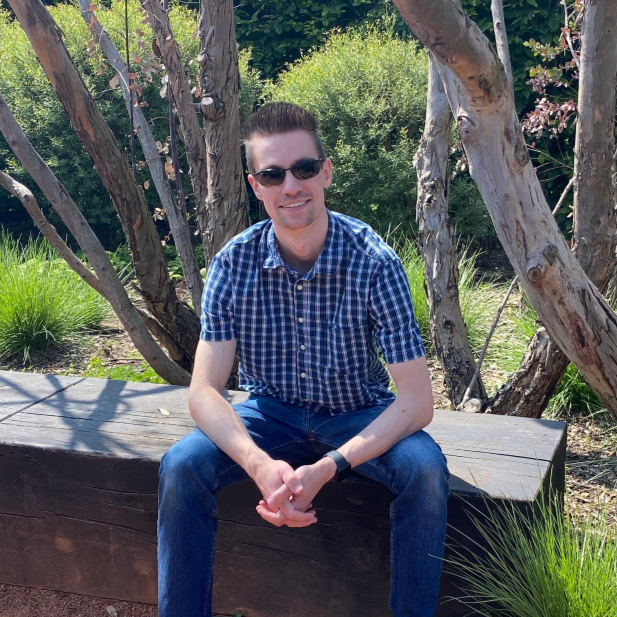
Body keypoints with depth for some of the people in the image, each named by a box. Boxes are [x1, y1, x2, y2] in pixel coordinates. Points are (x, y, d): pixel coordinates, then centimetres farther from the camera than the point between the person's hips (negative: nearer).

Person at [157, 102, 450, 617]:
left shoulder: (374, 263, -22)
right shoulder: (234, 264, -15)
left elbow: (417, 402, -23)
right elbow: (204, 391, -18)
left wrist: (328, 468, -35)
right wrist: (260, 465, -37)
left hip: (359, 418, -1)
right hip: (271, 414, 2)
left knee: (426, 470, -30)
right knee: (181, 467, -23)